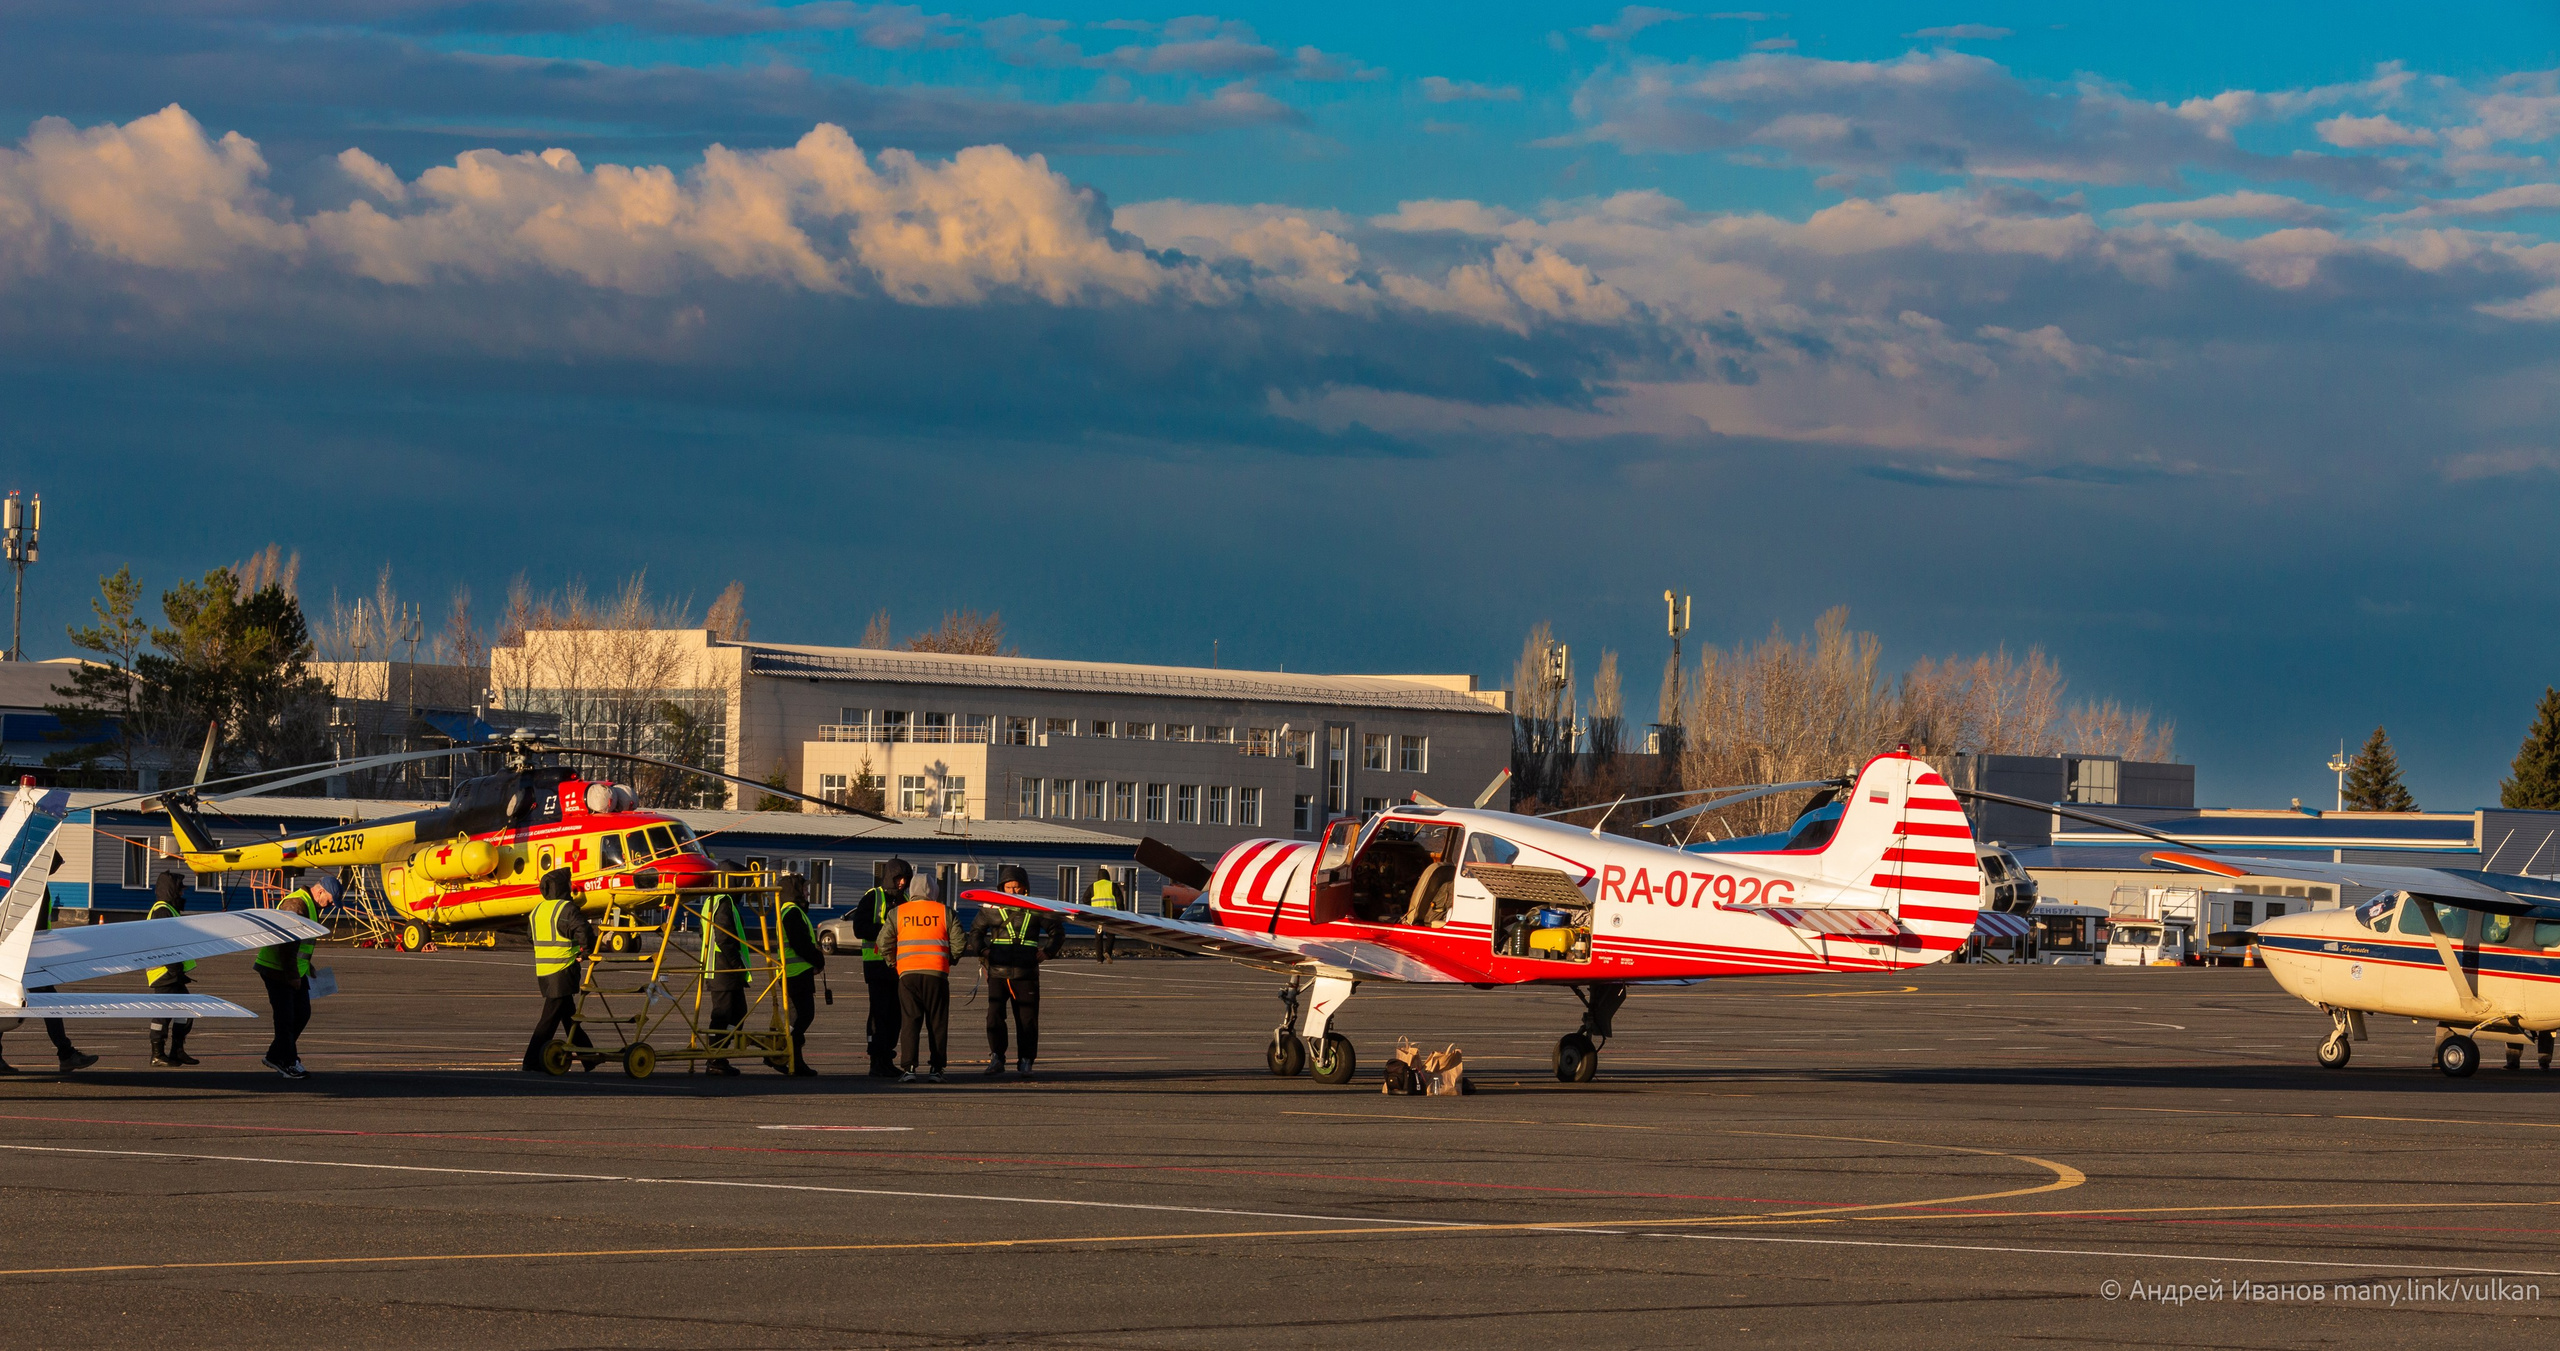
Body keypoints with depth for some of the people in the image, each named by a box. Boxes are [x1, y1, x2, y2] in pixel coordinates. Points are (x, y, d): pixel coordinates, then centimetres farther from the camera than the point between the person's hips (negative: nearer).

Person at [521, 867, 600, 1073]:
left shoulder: (538, 910, 13)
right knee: (550, 1017, -6)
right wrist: (586, 950, -9)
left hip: (542, 970, 8)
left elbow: (533, 938, 22)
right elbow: (583, 930, -26)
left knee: (569, 1015, 15)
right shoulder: (566, 909, -12)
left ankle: (588, 1058, 23)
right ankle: (533, 1061, -8)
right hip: (562, 971, -8)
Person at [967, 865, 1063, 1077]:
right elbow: (976, 931, 20)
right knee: (995, 1015, -10)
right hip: (998, 971, 0)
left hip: (1026, 973, 0)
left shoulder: (1036, 910, 4)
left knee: (1027, 1019, 1)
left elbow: (1057, 931, 16)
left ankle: (1026, 1061, 11)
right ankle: (996, 1059, -1)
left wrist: (1047, 952, 2)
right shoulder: (992, 909, 5)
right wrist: (982, 951, 4)